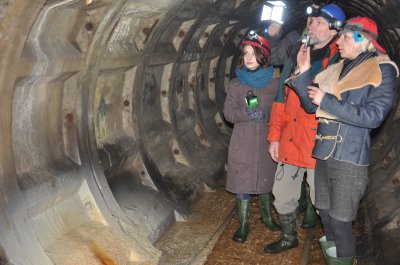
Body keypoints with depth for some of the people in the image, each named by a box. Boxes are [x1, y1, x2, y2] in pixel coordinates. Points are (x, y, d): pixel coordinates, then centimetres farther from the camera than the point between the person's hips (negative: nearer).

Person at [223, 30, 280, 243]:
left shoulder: (274, 83, 0)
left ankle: (266, 215, 37)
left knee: (265, 178, 14)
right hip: (242, 142, 0)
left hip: (267, 140, 0)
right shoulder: (235, 84, 2)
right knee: (242, 180, 2)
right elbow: (228, 112, 0)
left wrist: (266, 114, -15)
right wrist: (247, 113, -17)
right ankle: (243, 223, 17)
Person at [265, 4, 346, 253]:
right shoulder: (295, 59, 10)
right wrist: (275, 136, 8)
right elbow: (281, 100, 12)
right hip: (289, 142, 6)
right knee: (283, 196, 17)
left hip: (319, 145, -6)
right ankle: (289, 237, 39)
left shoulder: (340, 62, -7)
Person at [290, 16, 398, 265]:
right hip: (324, 154, 6)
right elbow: (312, 105, 11)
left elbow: (373, 116, -17)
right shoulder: (337, 70, 13)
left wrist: (327, 101, -16)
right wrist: (304, 73, 0)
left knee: (340, 223, -1)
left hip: (350, 159, -6)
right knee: (326, 215, 16)